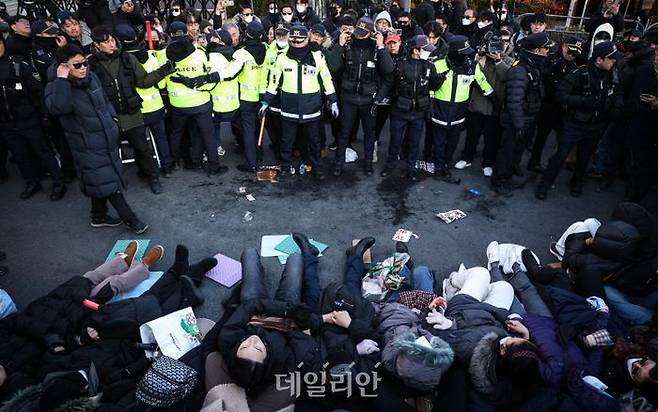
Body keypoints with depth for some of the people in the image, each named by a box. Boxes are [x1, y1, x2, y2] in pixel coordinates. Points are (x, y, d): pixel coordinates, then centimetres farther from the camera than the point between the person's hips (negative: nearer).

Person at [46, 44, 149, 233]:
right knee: (108, 181, -5)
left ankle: (99, 216, 33)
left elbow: (105, 100, 22)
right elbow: (58, 107, -35)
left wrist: (111, 116, 12)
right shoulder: (56, 87, -13)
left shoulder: (92, 78, 4)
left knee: (101, 181, 17)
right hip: (87, 146, -7)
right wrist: (62, 80, -32)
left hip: (107, 138, 7)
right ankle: (130, 219, 6)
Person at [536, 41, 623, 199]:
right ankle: (544, 185, 15)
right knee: (561, 155, -1)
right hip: (575, 124, -5)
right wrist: (585, 101, -28)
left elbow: (618, 93, 13)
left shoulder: (612, 75, -1)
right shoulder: (579, 74, -19)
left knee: (584, 157, 18)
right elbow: (561, 94, -20)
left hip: (597, 126, 5)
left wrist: (617, 105, -8)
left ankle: (577, 184, 39)